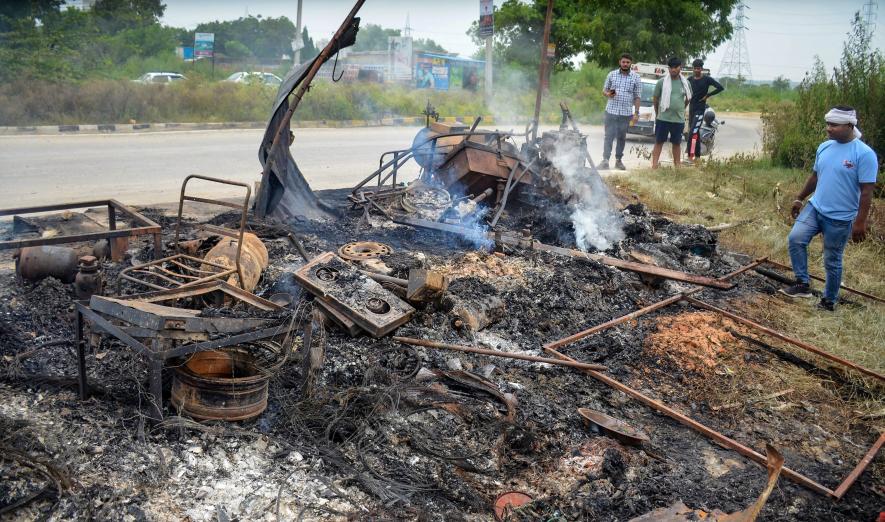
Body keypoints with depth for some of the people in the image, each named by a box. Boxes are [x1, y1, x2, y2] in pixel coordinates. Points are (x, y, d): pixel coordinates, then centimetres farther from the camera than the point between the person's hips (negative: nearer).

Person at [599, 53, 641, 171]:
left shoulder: (636, 78, 4)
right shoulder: (612, 75, 6)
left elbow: (637, 97, 5)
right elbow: (604, 90, 11)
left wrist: (636, 113, -1)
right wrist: (608, 94, -13)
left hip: (626, 113, 1)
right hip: (611, 111, 0)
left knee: (622, 137, 8)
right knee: (609, 136, -6)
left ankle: (618, 160, 17)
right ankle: (605, 160, -8)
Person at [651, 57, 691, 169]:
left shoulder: (685, 83, 5)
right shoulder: (662, 82, -3)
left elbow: (688, 98, 19)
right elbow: (655, 98, 5)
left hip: (679, 119, 2)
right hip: (663, 118, -2)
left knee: (676, 143, 10)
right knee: (658, 142, 0)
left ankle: (677, 166, 18)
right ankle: (654, 166, 0)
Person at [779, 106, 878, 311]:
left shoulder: (864, 153, -17)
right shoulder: (824, 147, 4)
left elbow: (866, 191, -17)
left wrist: (860, 222, -19)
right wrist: (799, 199, 20)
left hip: (840, 218, -5)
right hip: (814, 208, 5)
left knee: (832, 261, 6)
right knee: (795, 239, -15)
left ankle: (829, 301, 23)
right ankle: (803, 284, -5)